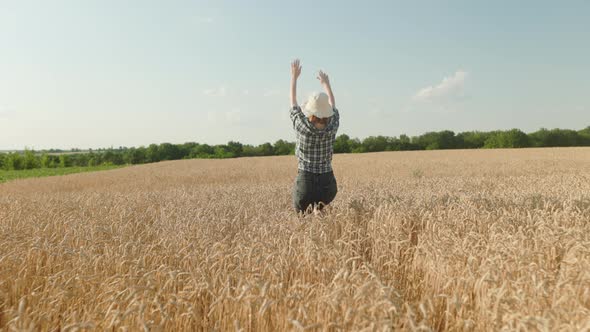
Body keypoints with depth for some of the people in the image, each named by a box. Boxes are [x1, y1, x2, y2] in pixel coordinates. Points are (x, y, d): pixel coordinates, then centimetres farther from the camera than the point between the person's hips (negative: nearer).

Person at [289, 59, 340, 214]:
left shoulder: (302, 126, -12)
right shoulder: (332, 127, -7)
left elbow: (293, 103, 6)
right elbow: (332, 106, 14)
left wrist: (294, 77, 19)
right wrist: (326, 83, 30)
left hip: (305, 182, -2)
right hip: (327, 183, 2)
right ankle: (318, 211, -5)